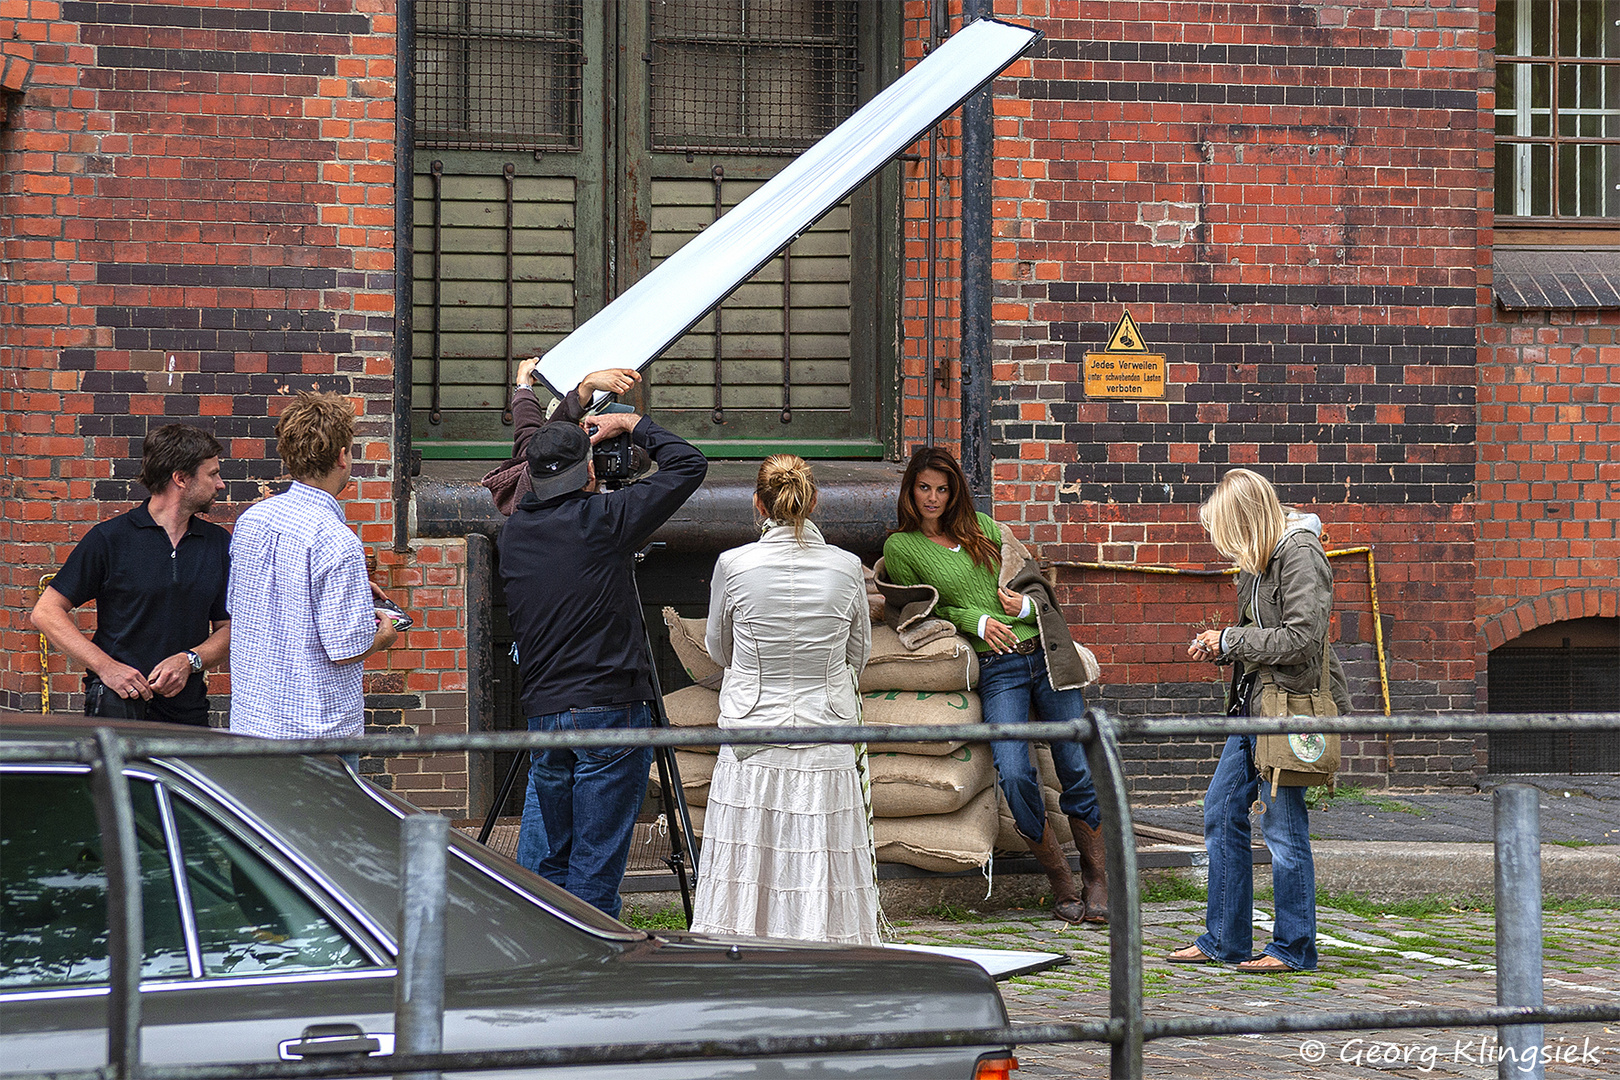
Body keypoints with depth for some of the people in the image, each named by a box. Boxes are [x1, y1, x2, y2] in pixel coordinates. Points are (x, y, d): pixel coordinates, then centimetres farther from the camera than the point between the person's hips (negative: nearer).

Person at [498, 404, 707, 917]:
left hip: (542, 710, 5)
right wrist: (633, 424, 11)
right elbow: (689, 465, -3)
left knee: (542, 860, 12)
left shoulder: (514, 532, 4)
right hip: (611, 710, -5)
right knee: (596, 862, -1)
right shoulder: (603, 519, -10)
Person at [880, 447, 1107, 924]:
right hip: (996, 669, -3)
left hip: (1045, 651, 3)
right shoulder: (902, 546, 5)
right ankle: (1059, 880, -3)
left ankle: (1096, 876, 12)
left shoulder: (981, 526, 15)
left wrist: (1026, 605, -2)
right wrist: (975, 621, -8)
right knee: (1014, 775, -20)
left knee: (1079, 768, -2)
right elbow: (922, 609, 7)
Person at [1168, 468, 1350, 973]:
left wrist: (1231, 642, -12)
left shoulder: (1300, 554, -14)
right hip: (1252, 703, 10)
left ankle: (1294, 947, 5)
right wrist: (1217, 646, 5)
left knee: (1283, 826, -4)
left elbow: (1301, 637, -21)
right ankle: (1223, 940, 16)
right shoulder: (1259, 560, 13)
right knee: (1221, 811, 10)